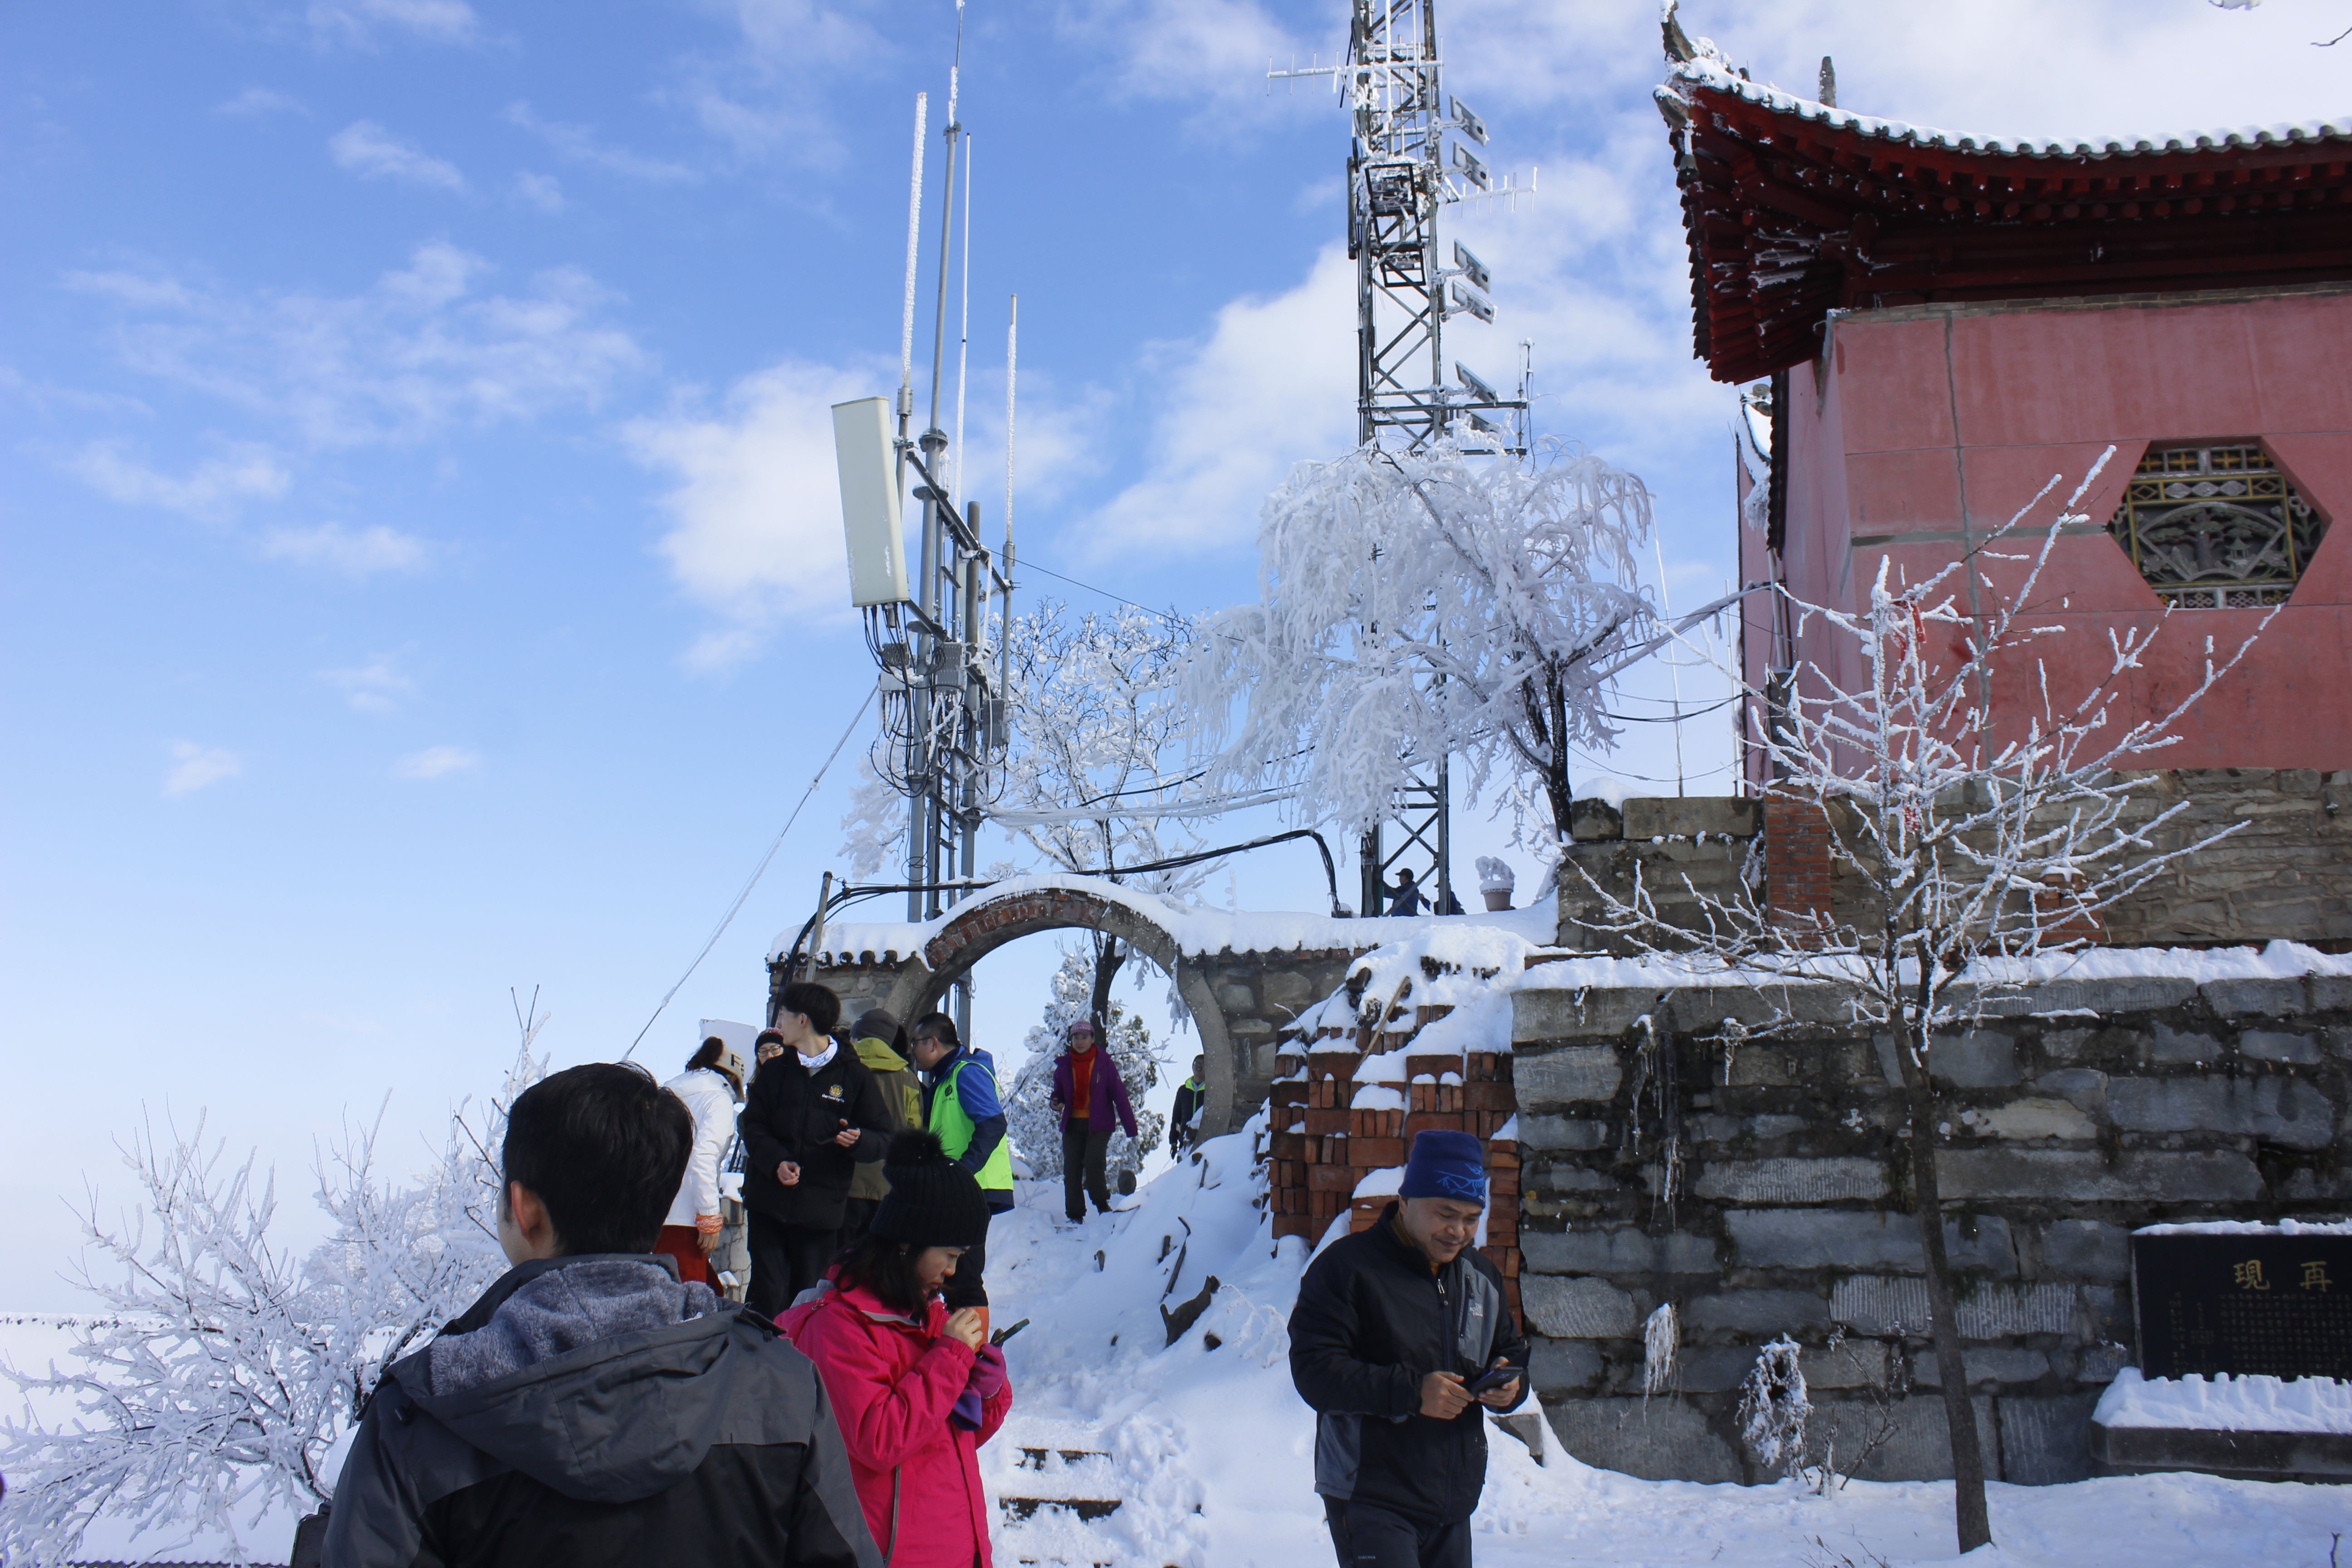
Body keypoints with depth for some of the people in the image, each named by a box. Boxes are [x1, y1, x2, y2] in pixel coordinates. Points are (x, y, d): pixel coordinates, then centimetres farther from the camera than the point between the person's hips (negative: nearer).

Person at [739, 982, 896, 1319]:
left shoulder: (854, 1074, 2)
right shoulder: (775, 1071, 12)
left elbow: (883, 1138, 2)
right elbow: (753, 1126, 6)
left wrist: (857, 1140, -21)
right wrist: (777, 1162, -14)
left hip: (821, 1208, -2)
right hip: (769, 1203, 2)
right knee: (768, 1297, -1)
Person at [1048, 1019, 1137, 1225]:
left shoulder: (1104, 1062, -2)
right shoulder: (1064, 1065, 6)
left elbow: (1119, 1094, -2)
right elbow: (1059, 1092, 19)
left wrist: (1131, 1128, -5)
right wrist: (1057, 1102, -8)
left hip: (1099, 1124, -3)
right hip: (1072, 1124, 4)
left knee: (1093, 1161, -20)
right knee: (1071, 1169, -1)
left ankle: (1102, 1205, 2)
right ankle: (1075, 1215, 10)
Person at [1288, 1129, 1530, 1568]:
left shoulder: (1481, 1276, 12)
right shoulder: (1347, 1266, -10)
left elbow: (1513, 1352, 23)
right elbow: (1313, 1370, -17)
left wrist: (1509, 1385, -2)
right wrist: (1410, 1390, -27)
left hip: (1453, 1503, 7)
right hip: (1370, 1501, -7)